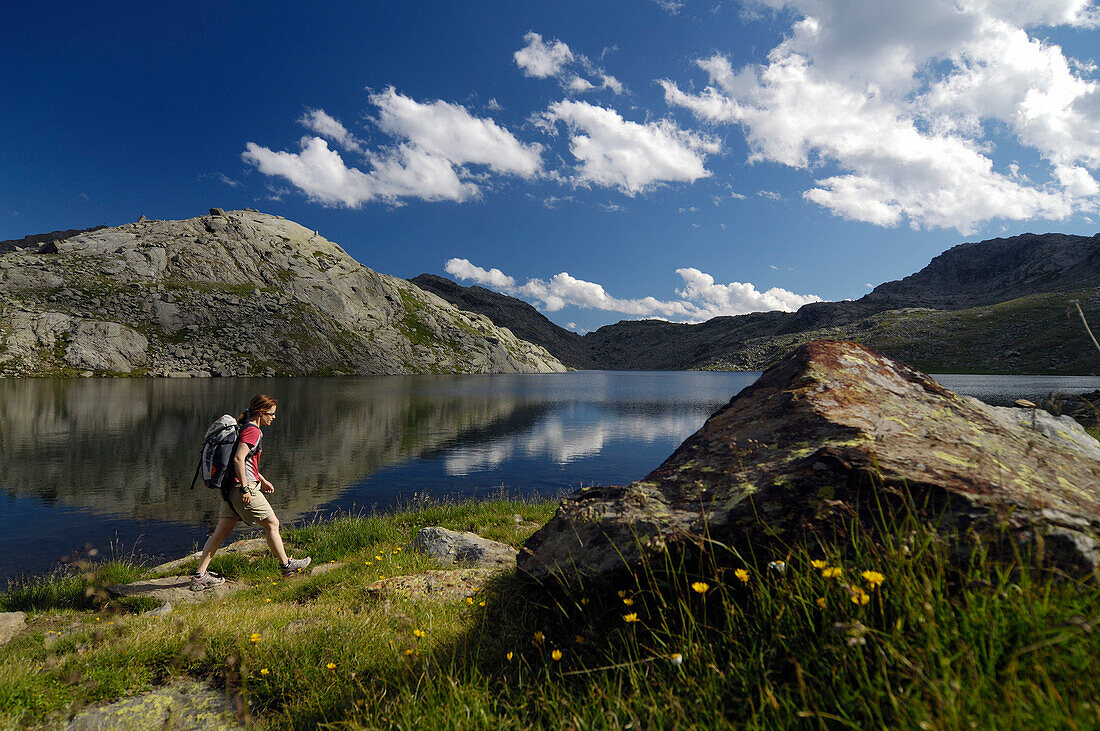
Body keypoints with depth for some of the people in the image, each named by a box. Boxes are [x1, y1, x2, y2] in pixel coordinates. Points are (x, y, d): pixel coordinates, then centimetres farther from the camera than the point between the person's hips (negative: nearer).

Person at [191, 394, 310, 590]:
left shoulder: (245, 428, 18)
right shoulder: (252, 430, -14)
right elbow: (238, 459, -23)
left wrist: (262, 480, 29)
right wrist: (245, 488, -22)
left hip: (231, 489, 10)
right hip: (243, 488, -10)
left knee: (222, 531, 11)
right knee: (272, 524, 3)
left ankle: (199, 576, 13)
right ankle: (286, 565, 15)